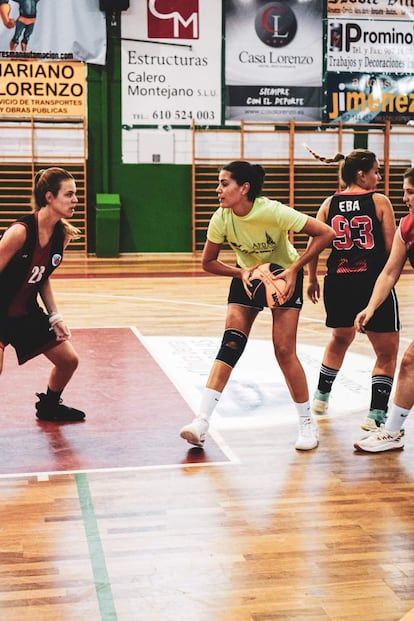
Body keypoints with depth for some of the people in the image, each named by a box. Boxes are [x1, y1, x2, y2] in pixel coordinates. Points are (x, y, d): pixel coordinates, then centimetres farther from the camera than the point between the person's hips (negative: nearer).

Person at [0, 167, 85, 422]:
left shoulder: (63, 235, -4)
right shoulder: (21, 231, -26)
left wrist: (55, 317, 2)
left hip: (27, 312, 8)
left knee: (69, 360, 14)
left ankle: (49, 406, 39)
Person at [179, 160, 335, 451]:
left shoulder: (274, 212, -29)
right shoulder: (221, 219, -19)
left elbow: (326, 233, -25)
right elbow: (208, 262, -5)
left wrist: (294, 269, -27)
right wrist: (241, 272, -21)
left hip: (284, 276, -3)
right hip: (247, 276, 3)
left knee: (284, 350, -8)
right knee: (231, 344, -11)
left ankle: (308, 422, 10)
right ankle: (202, 422, -14)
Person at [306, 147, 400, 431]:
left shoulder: (330, 204, 5)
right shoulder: (379, 201, -4)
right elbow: (392, 248, -6)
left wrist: (312, 279, 15)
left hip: (338, 283, 5)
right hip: (374, 283, -5)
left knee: (340, 338, 30)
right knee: (387, 352, 8)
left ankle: (321, 396, 40)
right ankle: (377, 414, 1)